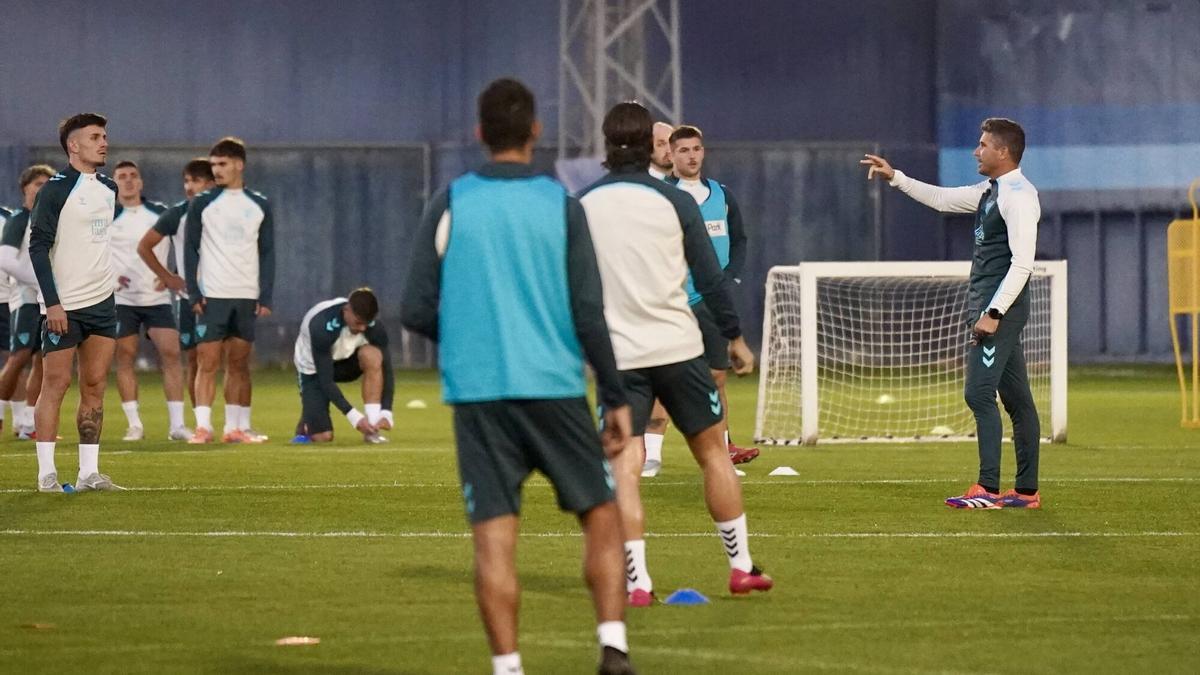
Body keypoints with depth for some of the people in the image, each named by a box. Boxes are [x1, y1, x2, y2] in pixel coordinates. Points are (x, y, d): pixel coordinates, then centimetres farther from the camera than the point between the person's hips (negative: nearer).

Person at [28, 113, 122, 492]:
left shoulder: (108, 189, 12)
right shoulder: (56, 189, -10)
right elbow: (38, 246, -13)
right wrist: (52, 302, -18)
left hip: (102, 303, 7)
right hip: (65, 306, -7)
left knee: (95, 386, 4)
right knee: (56, 384, -4)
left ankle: (89, 472, 6)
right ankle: (46, 474, -1)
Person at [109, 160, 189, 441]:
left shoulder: (160, 213, 6)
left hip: (157, 298, 1)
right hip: (121, 299, -1)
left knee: (171, 353, -9)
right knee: (125, 358, -1)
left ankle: (176, 424, -9)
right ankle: (134, 425, 5)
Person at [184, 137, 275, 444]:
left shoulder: (260, 206, 8)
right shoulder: (202, 204, 2)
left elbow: (267, 253, 9)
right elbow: (191, 249, 2)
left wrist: (265, 297, 1)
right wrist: (194, 294, -7)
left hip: (247, 297, 2)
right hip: (212, 295, -2)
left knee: (239, 363, 5)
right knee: (208, 362, -8)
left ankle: (237, 427, 9)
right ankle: (203, 427, -10)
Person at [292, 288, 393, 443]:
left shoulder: (375, 327, -25)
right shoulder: (322, 326, -37)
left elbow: (386, 370, -20)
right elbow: (325, 380, -33)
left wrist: (386, 414, -34)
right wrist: (354, 417, -39)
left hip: (345, 362, 3)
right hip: (313, 368, -3)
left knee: (372, 355, -32)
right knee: (323, 437, -16)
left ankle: (372, 429, -25)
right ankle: (306, 424, 23)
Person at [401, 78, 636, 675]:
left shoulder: (450, 204, 2)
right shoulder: (560, 205, -1)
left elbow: (416, 312, 0)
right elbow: (589, 312, -4)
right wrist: (616, 398, 2)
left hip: (477, 393, 1)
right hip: (554, 386, -1)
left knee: (493, 537, 2)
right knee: (600, 515, 11)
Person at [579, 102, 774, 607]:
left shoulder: (582, 207, 2)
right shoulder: (674, 202, -3)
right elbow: (709, 277, 0)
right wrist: (735, 336, 11)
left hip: (617, 353, 1)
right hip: (678, 347, -1)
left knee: (623, 467, -2)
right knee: (713, 452, 13)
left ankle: (636, 581, -13)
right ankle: (741, 566, 18)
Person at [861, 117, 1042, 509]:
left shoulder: (1018, 195, -14)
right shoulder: (990, 192, 16)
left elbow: (1022, 263, -20)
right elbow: (942, 199, 31)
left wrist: (993, 313, -22)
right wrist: (895, 178, 28)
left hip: (1001, 308, -10)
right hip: (988, 307, 10)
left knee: (979, 392, -14)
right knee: (1016, 398, 8)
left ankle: (988, 490, -16)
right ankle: (1026, 491, 10)